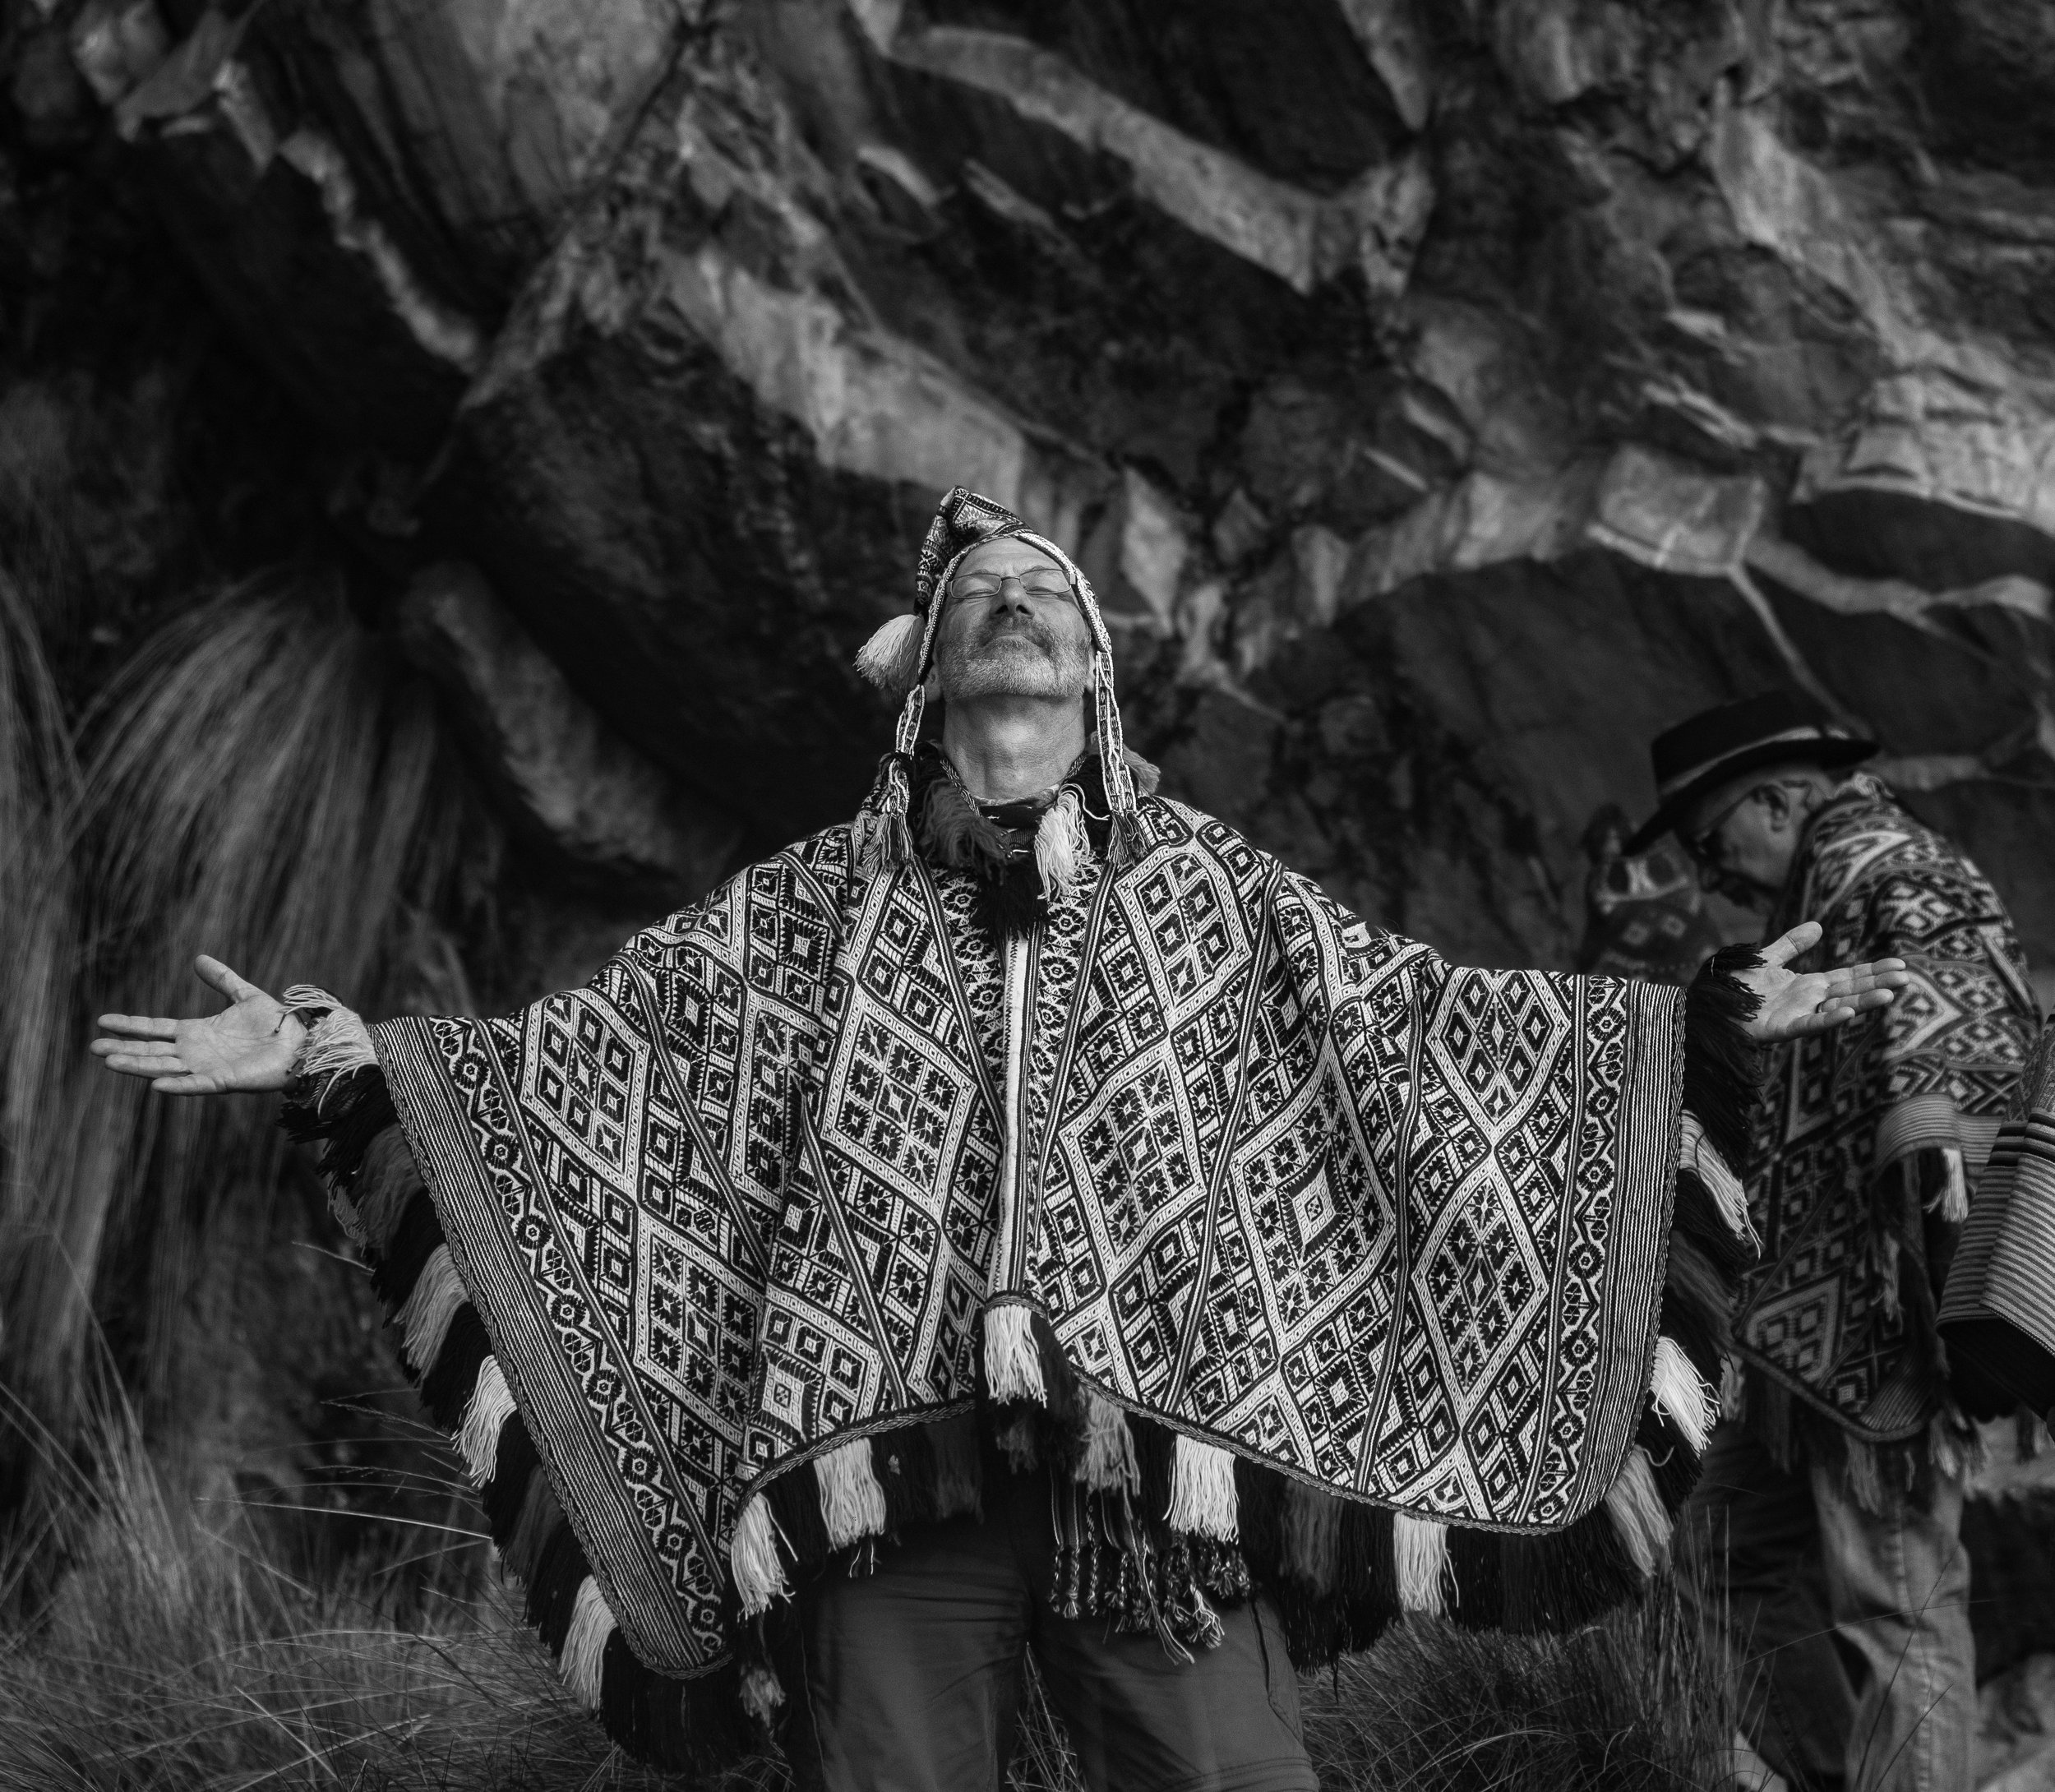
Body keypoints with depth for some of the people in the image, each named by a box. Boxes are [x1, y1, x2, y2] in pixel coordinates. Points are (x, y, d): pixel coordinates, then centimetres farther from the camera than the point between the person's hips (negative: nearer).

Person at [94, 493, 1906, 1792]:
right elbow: (598, 1052, 10)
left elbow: (1422, 1025, 15)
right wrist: (342, 1055, 1)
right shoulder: (816, 903, 11)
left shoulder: (1208, 888, 12)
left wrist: (1708, 1021, 12)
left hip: (1166, 1468, 0)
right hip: (892, 1464, 0)